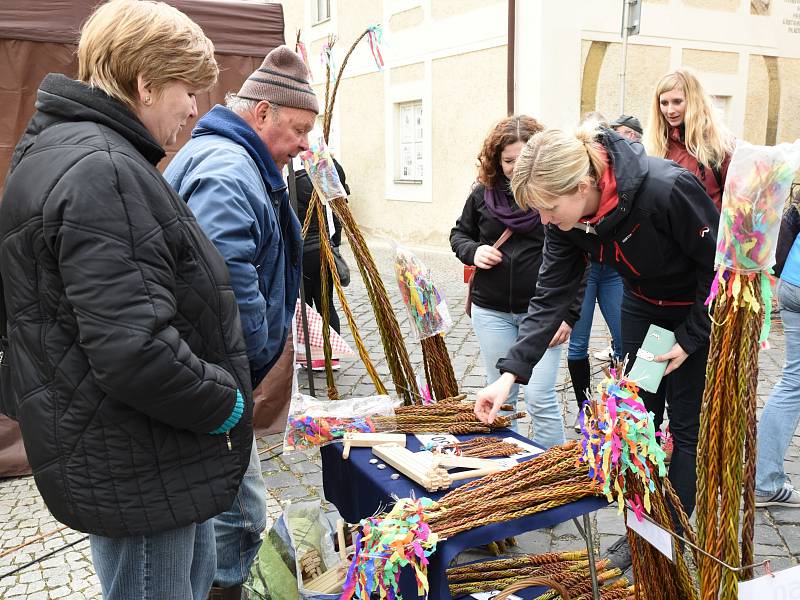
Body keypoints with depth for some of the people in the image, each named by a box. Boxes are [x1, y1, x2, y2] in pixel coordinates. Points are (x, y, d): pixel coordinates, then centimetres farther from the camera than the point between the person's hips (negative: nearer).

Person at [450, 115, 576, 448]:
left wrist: (569, 315, -10)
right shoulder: (483, 193, 2)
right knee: (501, 396, 14)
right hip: (491, 310, 3)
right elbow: (459, 233, 18)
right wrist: (473, 251, -5)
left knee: (540, 399, -3)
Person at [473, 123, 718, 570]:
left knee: (687, 426, 3)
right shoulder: (566, 216, -19)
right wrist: (509, 375, -25)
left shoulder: (668, 188, -37)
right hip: (643, 306, 5)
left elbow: (720, 264, -23)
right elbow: (551, 296, -17)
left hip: (702, 311, -5)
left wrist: (690, 339, -17)